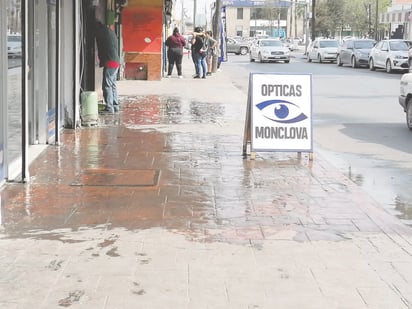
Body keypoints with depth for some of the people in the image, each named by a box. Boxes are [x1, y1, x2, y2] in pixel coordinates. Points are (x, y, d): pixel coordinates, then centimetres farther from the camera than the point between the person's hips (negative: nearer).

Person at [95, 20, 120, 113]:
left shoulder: (103, 32, -7)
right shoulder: (110, 32, 19)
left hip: (109, 62, -9)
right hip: (116, 62, 9)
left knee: (107, 85, -8)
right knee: (112, 85, 14)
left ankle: (109, 108, -11)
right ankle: (115, 106, 17)